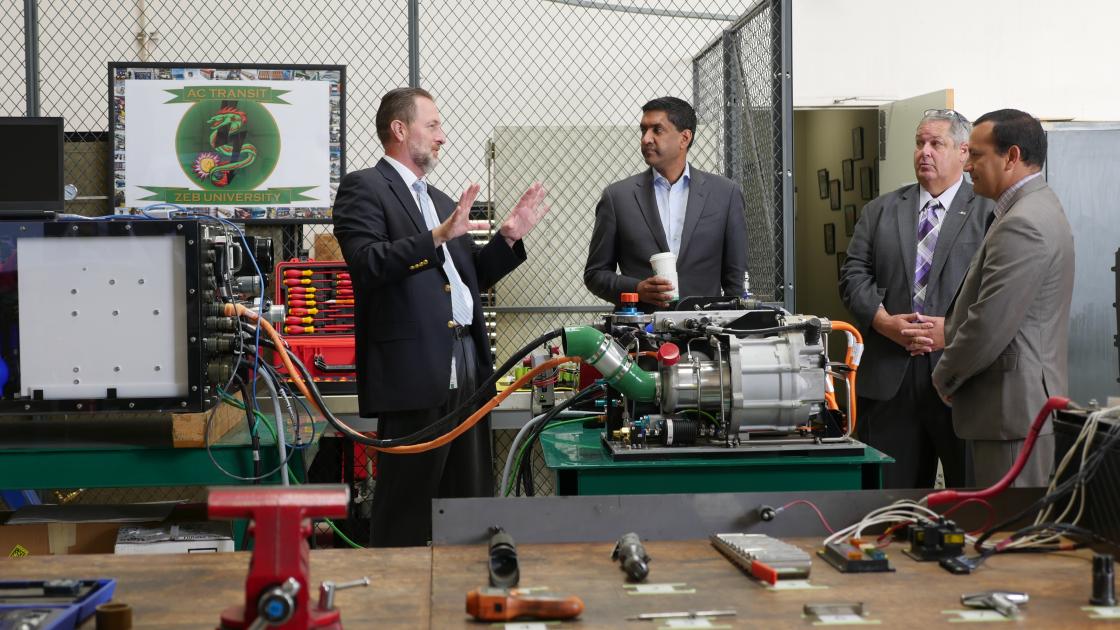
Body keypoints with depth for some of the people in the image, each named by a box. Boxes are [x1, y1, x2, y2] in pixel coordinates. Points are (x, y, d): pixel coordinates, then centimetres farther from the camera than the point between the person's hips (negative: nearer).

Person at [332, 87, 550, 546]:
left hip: (465, 365, 8)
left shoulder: (440, 201, 24)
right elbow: (367, 264, -17)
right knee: (407, 503, -3)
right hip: (413, 370, -8)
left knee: (471, 497, 10)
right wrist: (436, 237, -24)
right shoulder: (363, 189, -2)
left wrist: (509, 237, 12)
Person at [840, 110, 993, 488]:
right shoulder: (880, 211, 15)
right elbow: (854, 276, 8)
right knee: (890, 487, 6)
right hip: (890, 376, 3)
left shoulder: (988, 211, 3)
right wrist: (886, 322, -9)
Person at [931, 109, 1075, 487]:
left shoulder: (1022, 225, -20)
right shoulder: (1038, 208, 14)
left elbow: (990, 326, -22)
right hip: (1027, 400, 10)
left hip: (1013, 405, -10)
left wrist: (944, 378, -8)